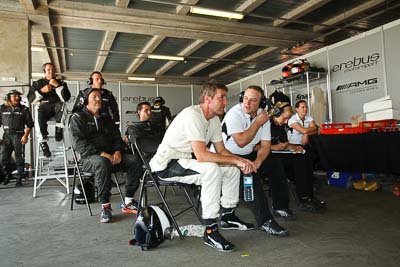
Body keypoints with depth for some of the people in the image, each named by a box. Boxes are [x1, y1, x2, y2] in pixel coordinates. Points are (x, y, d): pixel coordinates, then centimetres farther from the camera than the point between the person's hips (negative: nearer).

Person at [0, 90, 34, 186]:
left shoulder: (24, 109, 4)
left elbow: (29, 124, 2)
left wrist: (26, 135, -9)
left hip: (19, 136, -2)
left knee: (19, 158, 1)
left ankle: (19, 178, 9)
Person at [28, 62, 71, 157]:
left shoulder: (61, 83, 13)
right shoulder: (37, 83, 15)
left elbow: (66, 98, -4)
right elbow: (31, 99, 3)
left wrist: (58, 86, -12)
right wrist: (42, 91, -10)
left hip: (57, 107, 0)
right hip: (44, 107, 0)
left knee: (61, 104, -35)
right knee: (40, 117, -33)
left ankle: (58, 129, -28)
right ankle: (43, 142, -26)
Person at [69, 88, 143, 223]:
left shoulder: (106, 118, 23)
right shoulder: (77, 118, 5)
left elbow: (117, 137, 17)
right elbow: (78, 142, -10)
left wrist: (117, 151, -7)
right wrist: (101, 153, -22)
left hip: (110, 155, 5)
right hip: (89, 157, -5)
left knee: (135, 160, -20)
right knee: (102, 163, -39)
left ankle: (129, 201, -14)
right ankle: (105, 205, -27)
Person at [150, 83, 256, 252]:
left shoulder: (214, 119, 6)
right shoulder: (192, 115, -24)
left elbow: (221, 151, 7)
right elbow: (201, 155, -32)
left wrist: (241, 161, -12)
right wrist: (236, 160, -26)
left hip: (187, 160, 9)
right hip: (166, 164, -9)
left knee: (233, 168, 3)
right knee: (212, 169, -33)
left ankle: (228, 216, 16)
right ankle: (210, 231, -24)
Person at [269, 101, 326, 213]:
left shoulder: (282, 126, 15)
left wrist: (293, 147, -1)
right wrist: (275, 147, -20)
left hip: (281, 154, 9)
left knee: (306, 156, -7)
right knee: (299, 158, -23)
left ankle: (309, 196, -9)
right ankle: (304, 201, -21)